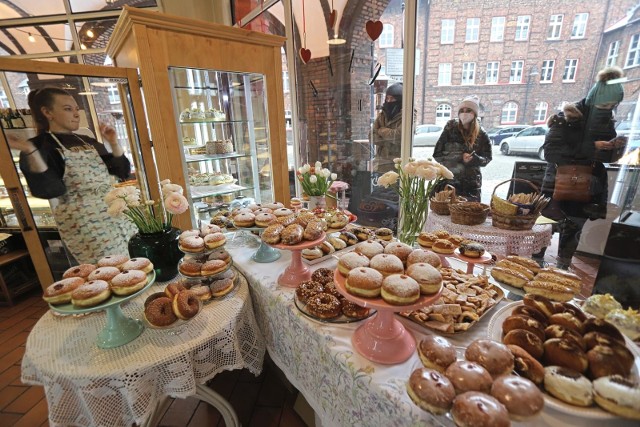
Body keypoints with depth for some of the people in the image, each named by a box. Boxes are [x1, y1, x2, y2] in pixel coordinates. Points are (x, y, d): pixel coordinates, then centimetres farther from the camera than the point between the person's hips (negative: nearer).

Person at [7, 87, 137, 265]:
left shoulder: (88, 141, 14)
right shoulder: (40, 146, -2)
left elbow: (123, 171, 11)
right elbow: (49, 190, -14)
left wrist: (113, 143, 3)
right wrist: (31, 152, -21)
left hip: (116, 213, 6)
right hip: (83, 223, -6)